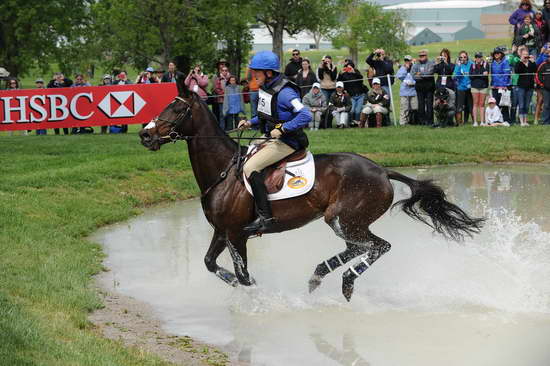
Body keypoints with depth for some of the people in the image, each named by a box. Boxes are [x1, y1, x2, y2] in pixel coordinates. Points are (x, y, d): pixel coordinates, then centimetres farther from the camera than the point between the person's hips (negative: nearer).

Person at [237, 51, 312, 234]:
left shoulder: (284, 93, -21)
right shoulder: (265, 89, 8)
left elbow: (306, 116, -30)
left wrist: (282, 129, -29)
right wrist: (250, 123, 9)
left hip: (287, 142, -10)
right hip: (272, 139, 10)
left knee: (250, 167, -23)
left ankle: (265, 218, -24)